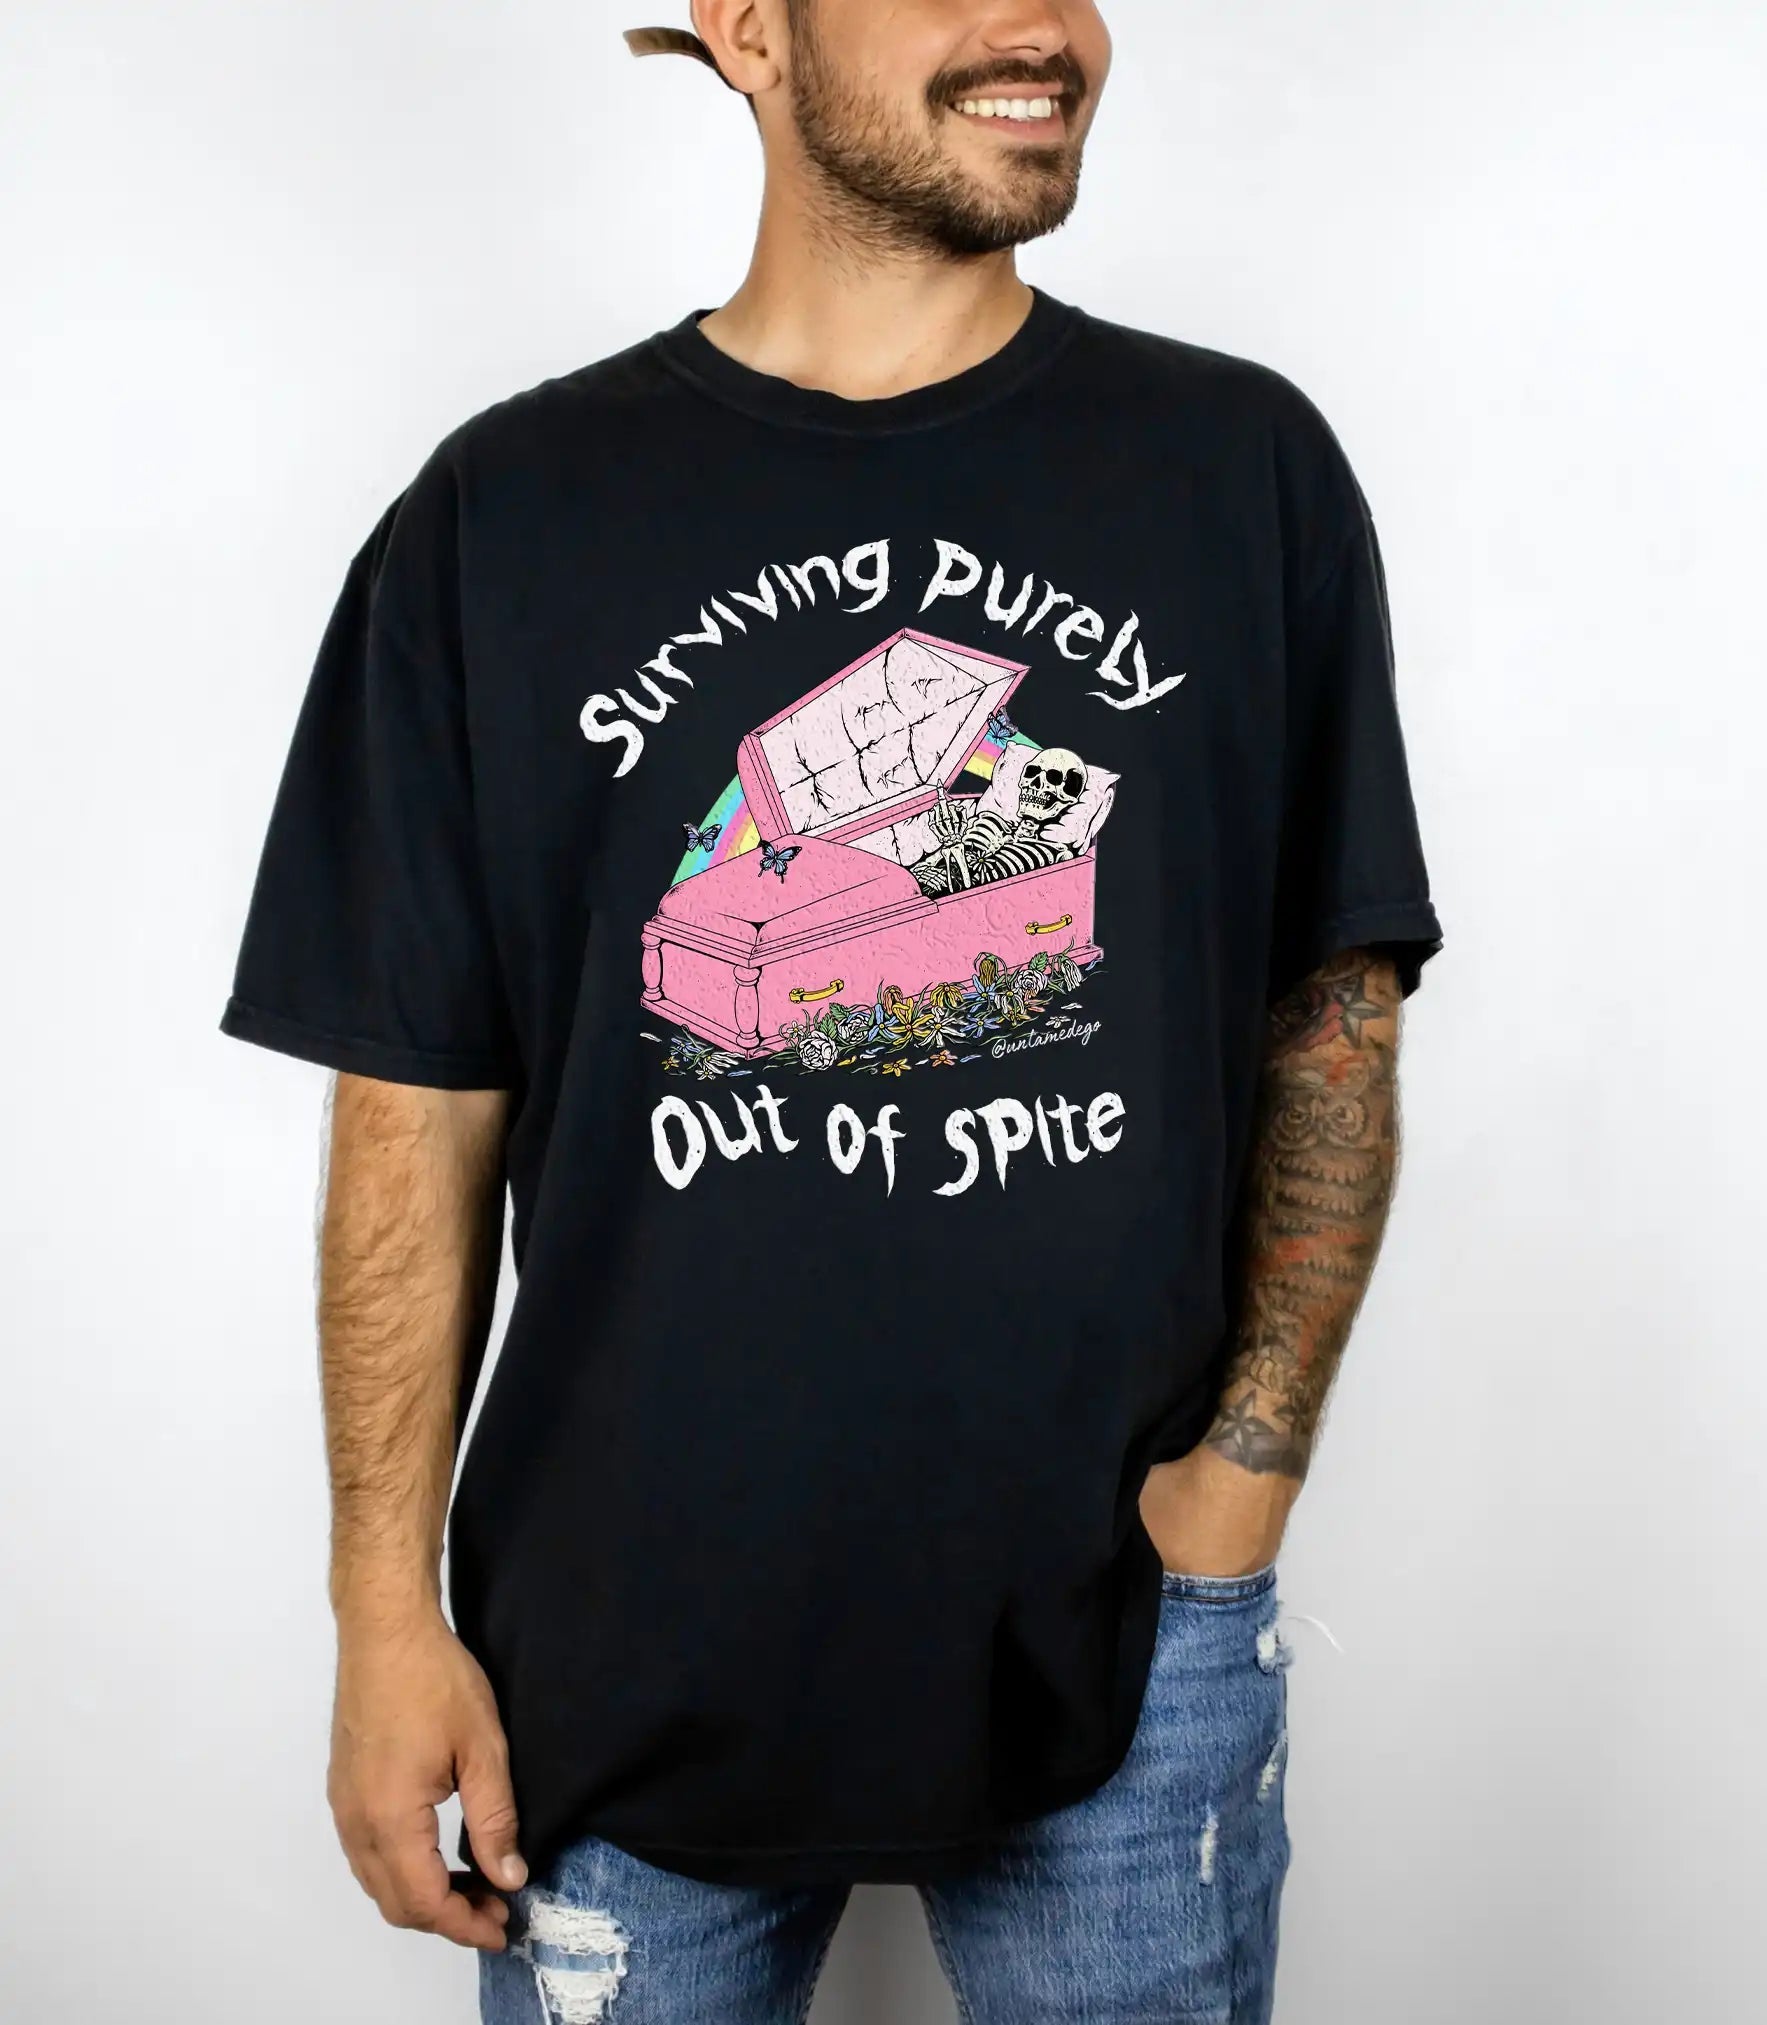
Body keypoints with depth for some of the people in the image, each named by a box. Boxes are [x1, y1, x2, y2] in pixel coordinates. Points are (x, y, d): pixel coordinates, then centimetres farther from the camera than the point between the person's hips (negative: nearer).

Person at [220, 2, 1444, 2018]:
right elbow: (419, 1116, -1)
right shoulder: (506, 513, -2)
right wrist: (388, 1615, -2)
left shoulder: (1248, 466, 1)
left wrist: (1250, 1459, -6)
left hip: (1127, 1628, 1)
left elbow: (1335, 1017, 4)